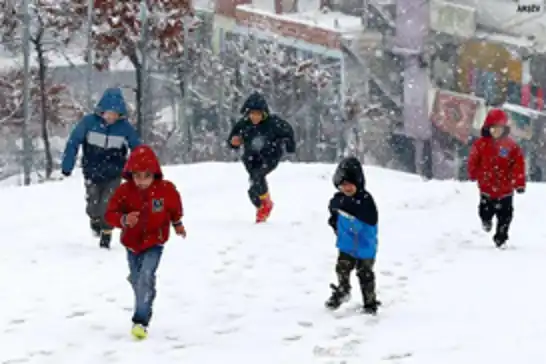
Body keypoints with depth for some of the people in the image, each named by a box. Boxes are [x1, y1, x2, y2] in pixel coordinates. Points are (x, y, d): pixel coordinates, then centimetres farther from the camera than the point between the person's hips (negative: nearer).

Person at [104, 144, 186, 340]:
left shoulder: (166, 189, -14)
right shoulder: (124, 191, -16)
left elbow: (175, 206, 8)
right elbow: (110, 214, -15)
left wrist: (177, 223, 23)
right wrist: (124, 220, -36)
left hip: (154, 243, -3)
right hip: (132, 243, 3)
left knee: (146, 279, -19)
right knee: (137, 281, 17)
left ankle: (141, 321, -18)